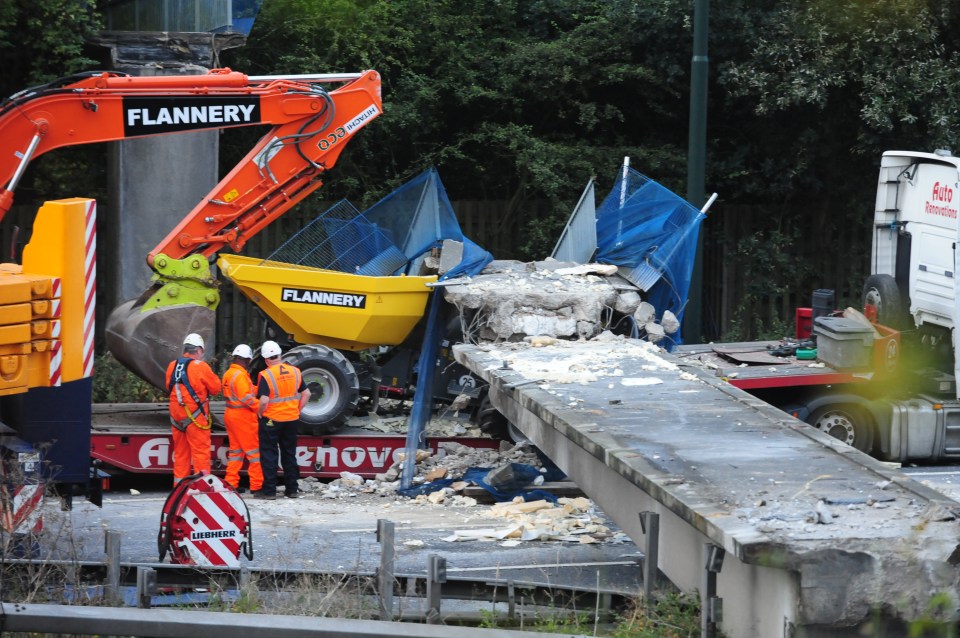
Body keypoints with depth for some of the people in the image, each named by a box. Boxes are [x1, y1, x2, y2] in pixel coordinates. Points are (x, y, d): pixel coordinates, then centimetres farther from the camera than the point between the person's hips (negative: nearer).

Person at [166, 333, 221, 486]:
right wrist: (213, 376, 12)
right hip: (195, 415, -6)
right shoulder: (200, 366, -12)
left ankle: (179, 486, 17)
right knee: (200, 450, -3)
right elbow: (215, 388, -5)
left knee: (180, 451, 14)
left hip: (176, 415, 6)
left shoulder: (172, 366, 6)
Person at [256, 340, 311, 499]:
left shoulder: (266, 376, -17)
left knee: (269, 456, 4)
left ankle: (269, 490, 4)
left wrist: (259, 413, -5)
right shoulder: (295, 372, 1)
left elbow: (264, 401, -22)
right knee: (289, 455, 14)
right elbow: (306, 394, 6)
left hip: (271, 420, -5)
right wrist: (297, 410, 12)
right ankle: (292, 489, 18)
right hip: (292, 420, 5)